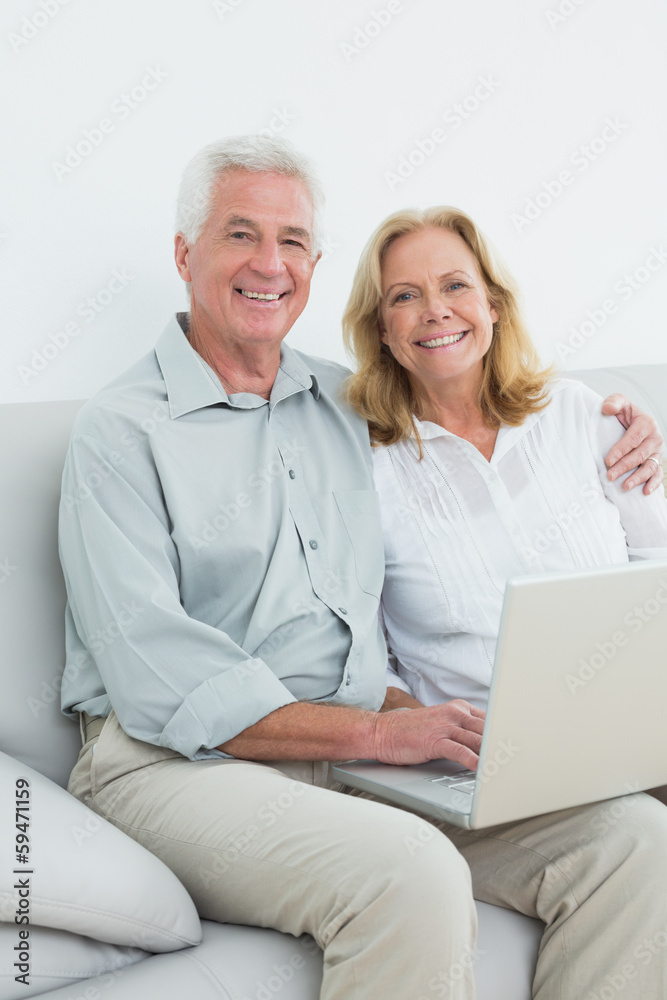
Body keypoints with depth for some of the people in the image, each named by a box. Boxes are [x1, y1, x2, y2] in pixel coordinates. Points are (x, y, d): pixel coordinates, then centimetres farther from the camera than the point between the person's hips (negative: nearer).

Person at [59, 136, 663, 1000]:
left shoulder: (351, 404, 17)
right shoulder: (122, 431, -2)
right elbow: (156, 678, -12)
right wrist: (378, 732, -18)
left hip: (365, 751, 5)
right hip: (180, 763, -5)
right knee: (411, 876, -34)